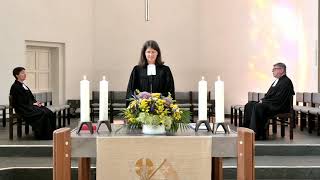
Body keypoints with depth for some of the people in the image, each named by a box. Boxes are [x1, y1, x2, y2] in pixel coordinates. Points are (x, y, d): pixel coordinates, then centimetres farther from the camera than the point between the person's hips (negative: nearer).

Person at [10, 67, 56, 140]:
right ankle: (43, 136, -19)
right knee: (43, 114, -27)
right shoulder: (15, 87, -8)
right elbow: (20, 102, -15)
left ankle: (51, 135, -17)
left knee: (50, 113, -13)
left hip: (31, 106, 9)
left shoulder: (24, 86, 20)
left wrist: (36, 102, 2)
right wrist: (34, 103, -13)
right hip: (24, 109, -9)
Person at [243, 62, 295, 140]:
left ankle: (258, 134, -26)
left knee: (257, 107, -30)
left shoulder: (286, 82, -12)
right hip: (270, 104, 10)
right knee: (249, 105, 0)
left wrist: (264, 101, -16)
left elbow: (278, 98, -20)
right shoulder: (277, 81, 19)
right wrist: (263, 100, 3)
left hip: (279, 106, -10)